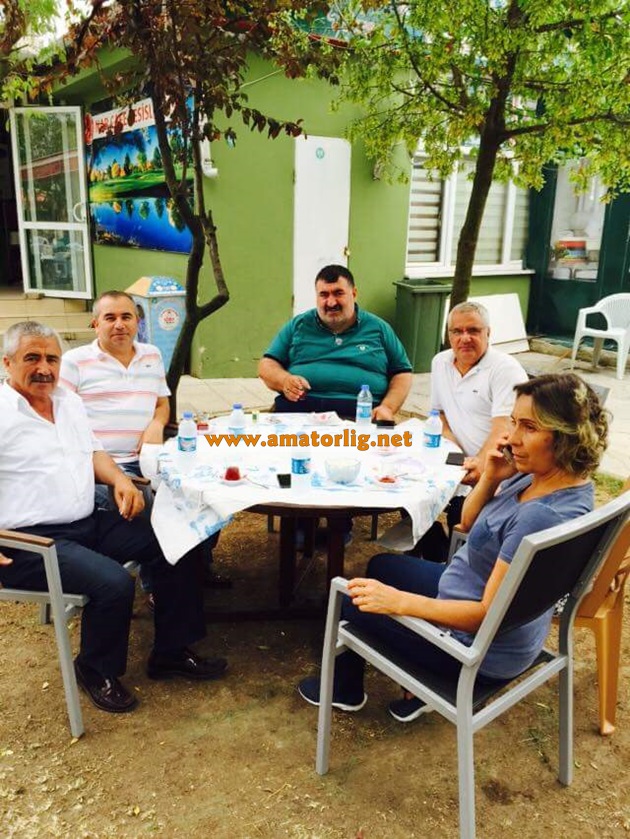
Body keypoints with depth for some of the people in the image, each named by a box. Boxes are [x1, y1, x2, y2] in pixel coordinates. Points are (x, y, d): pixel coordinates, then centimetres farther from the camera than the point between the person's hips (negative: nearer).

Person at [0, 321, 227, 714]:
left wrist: (120, 479, 2)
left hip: (90, 522, 8)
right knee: (114, 582, -30)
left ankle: (171, 652, 13)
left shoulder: (68, 400, 14)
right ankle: (97, 671, 2)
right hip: (33, 541, -8)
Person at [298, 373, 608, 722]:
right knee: (381, 565, 26)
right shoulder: (536, 476, -7)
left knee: (347, 602, 9)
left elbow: (489, 614, -31)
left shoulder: (544, 516, -36)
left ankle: (345, 688, 40)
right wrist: (489, 478, -14)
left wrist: (398, 601, -30)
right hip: (474, 594, 9)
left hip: (480, 643, -9)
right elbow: (469, 523, 5)